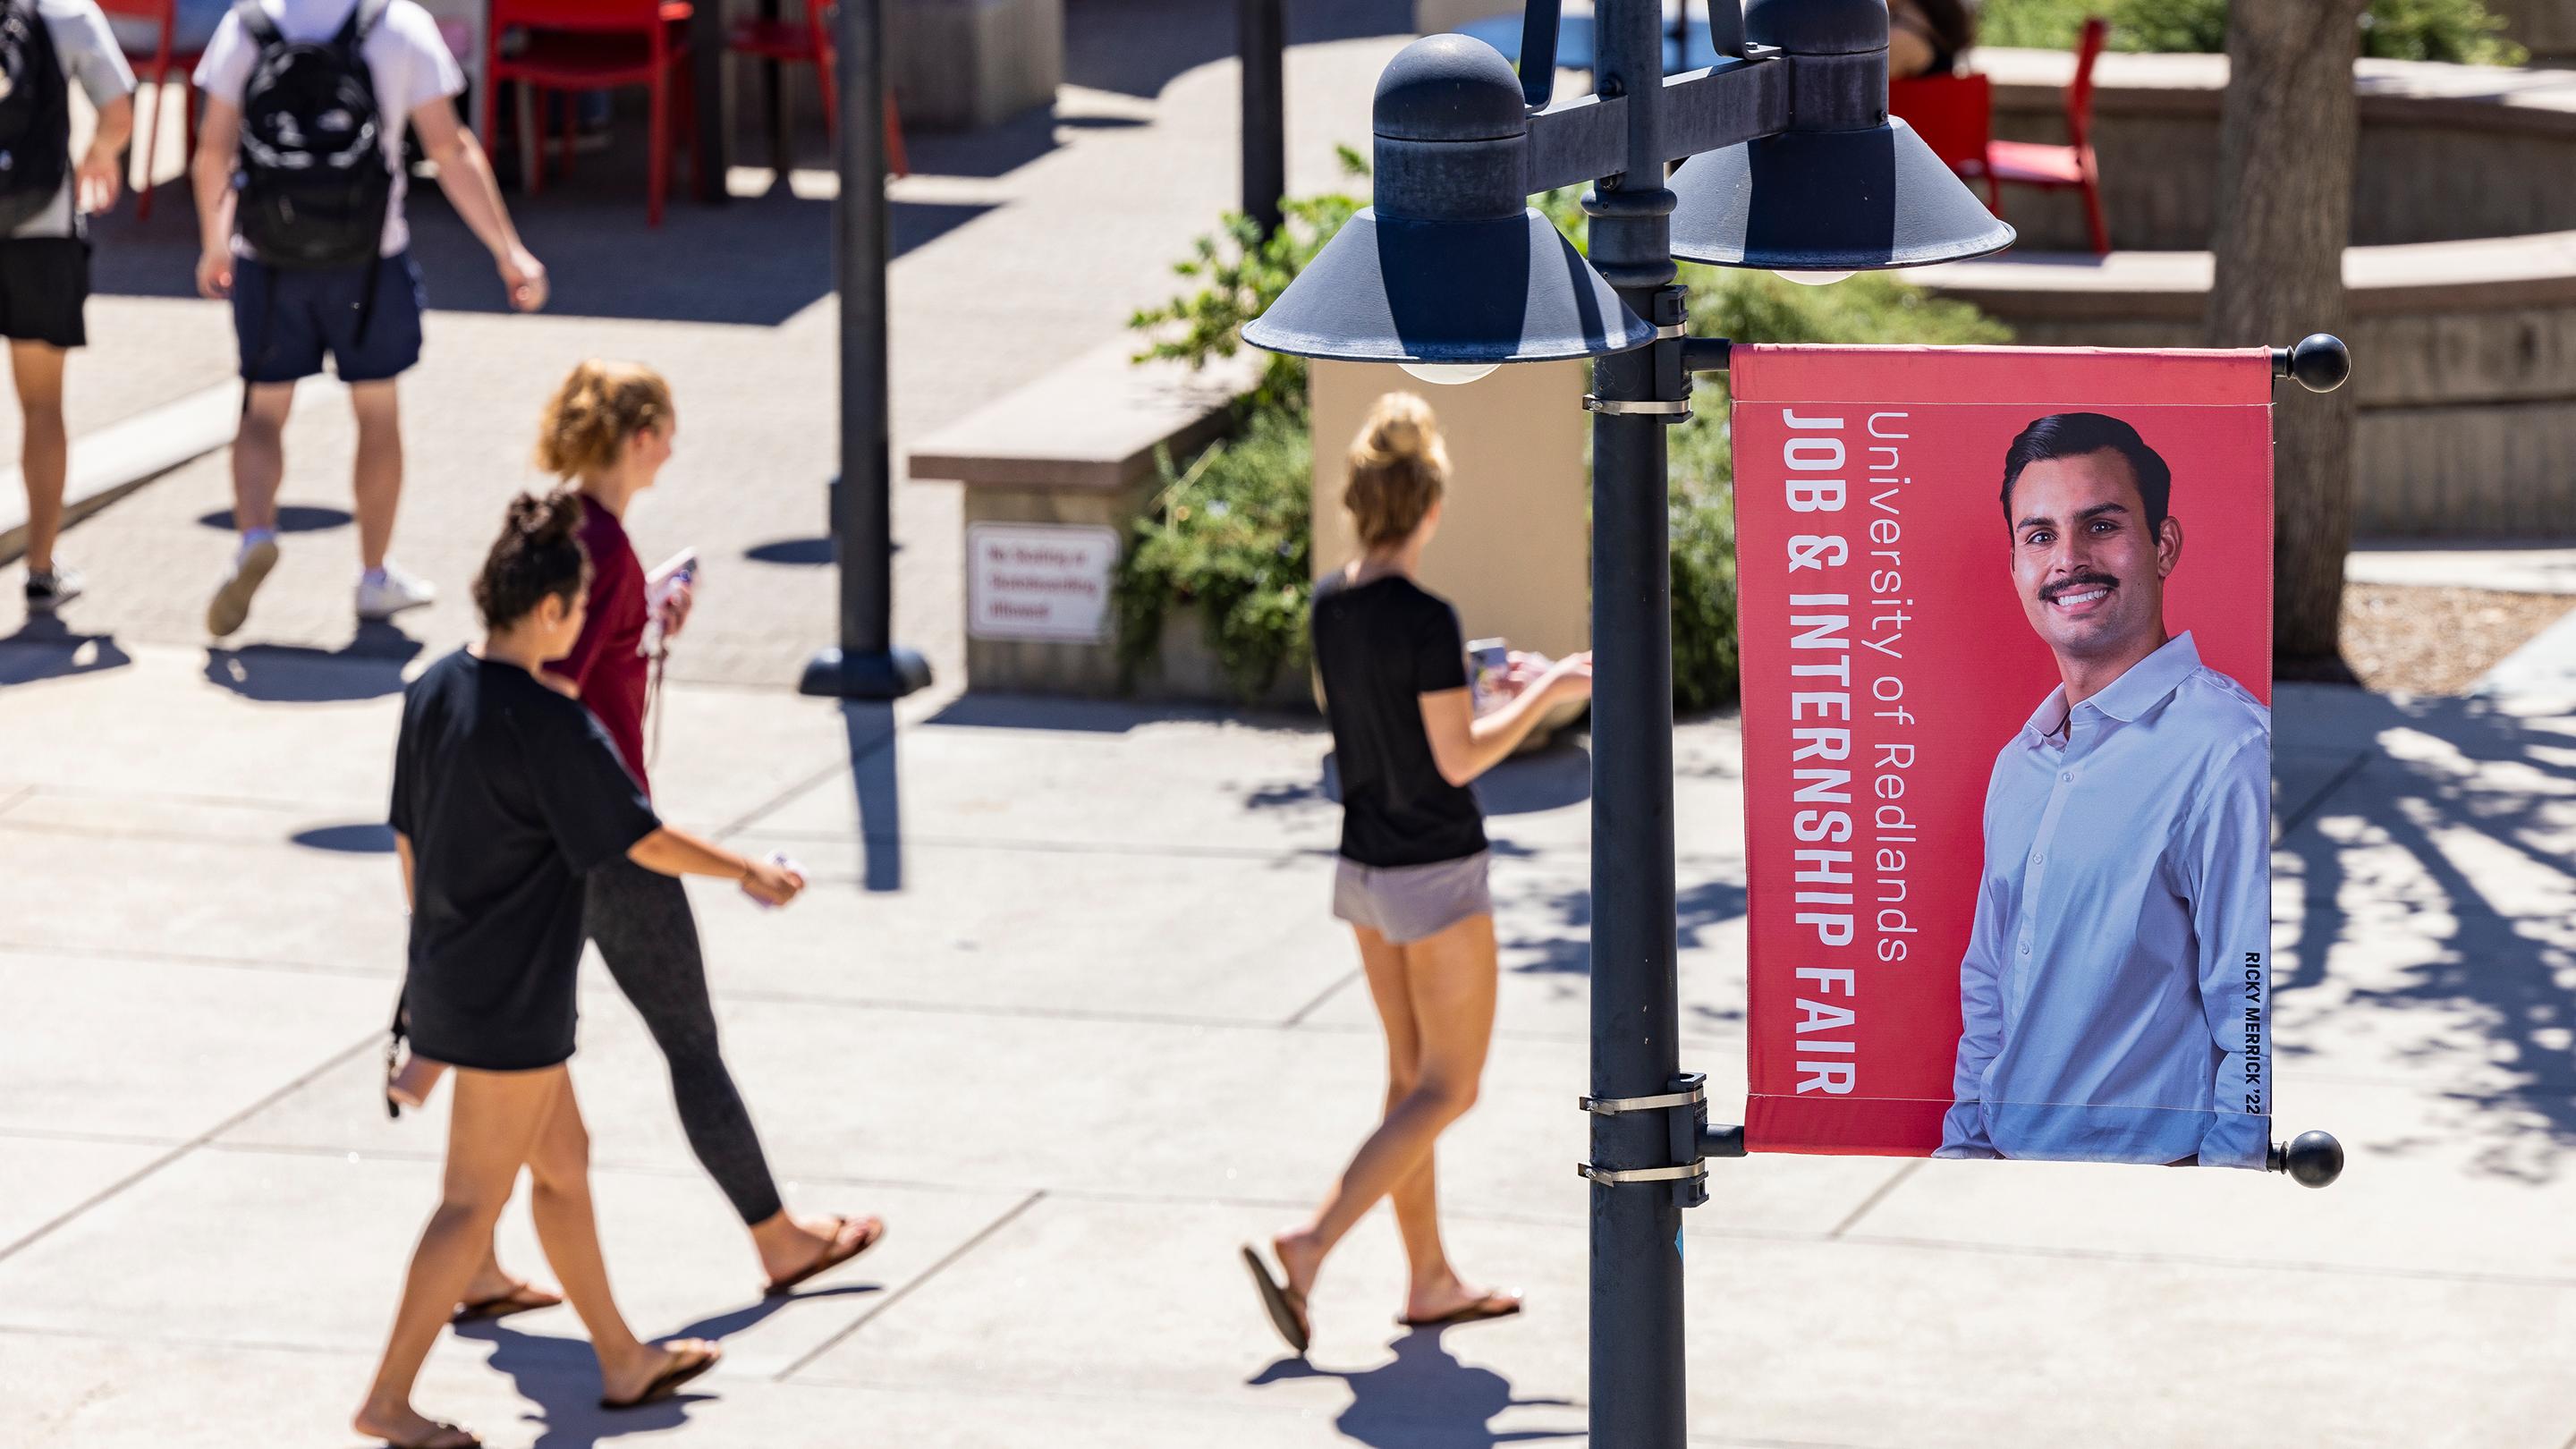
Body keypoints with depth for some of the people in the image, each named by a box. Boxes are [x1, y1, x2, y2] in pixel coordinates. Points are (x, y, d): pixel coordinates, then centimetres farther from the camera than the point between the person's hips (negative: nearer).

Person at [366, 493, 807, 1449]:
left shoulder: (431, 694, 1)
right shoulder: (549, 726, -22)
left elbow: (408, 839, 10)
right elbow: (644, 841, -15)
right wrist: (747, 874, 1)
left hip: (445, 981, 9)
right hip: (512, 1002, -9)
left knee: (563, 1158, 20)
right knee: (475, 1201, 0)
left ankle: (623, 1361, 32)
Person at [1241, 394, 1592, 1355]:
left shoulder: (1330, 606, 0)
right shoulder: (1426, 621, -23)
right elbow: (1459, 761, -19)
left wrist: (1495, 690, 19)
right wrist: (1550, 693, -8)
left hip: (1365, 869, 8)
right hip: (1437, 877, -8)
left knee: (1413, 1077, 17)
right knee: (1449, 1090, 1)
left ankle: (1431, 1281, 23)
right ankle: (1309, 1247, -11)